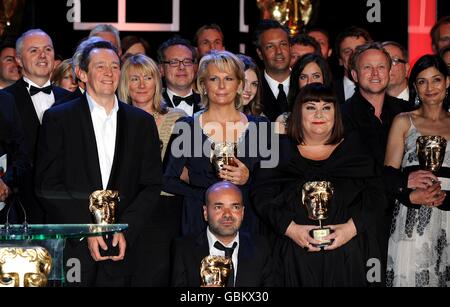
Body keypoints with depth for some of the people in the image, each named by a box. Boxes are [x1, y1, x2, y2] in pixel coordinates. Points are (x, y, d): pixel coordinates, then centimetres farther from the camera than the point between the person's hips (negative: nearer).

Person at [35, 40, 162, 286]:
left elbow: (151, 186, 6)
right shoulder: (58, 118, 2)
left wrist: (125, 231, -7)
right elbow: (47, 185, -3)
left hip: (122, 247, 2)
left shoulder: (142, 122, 10)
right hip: (71, 248, -2)